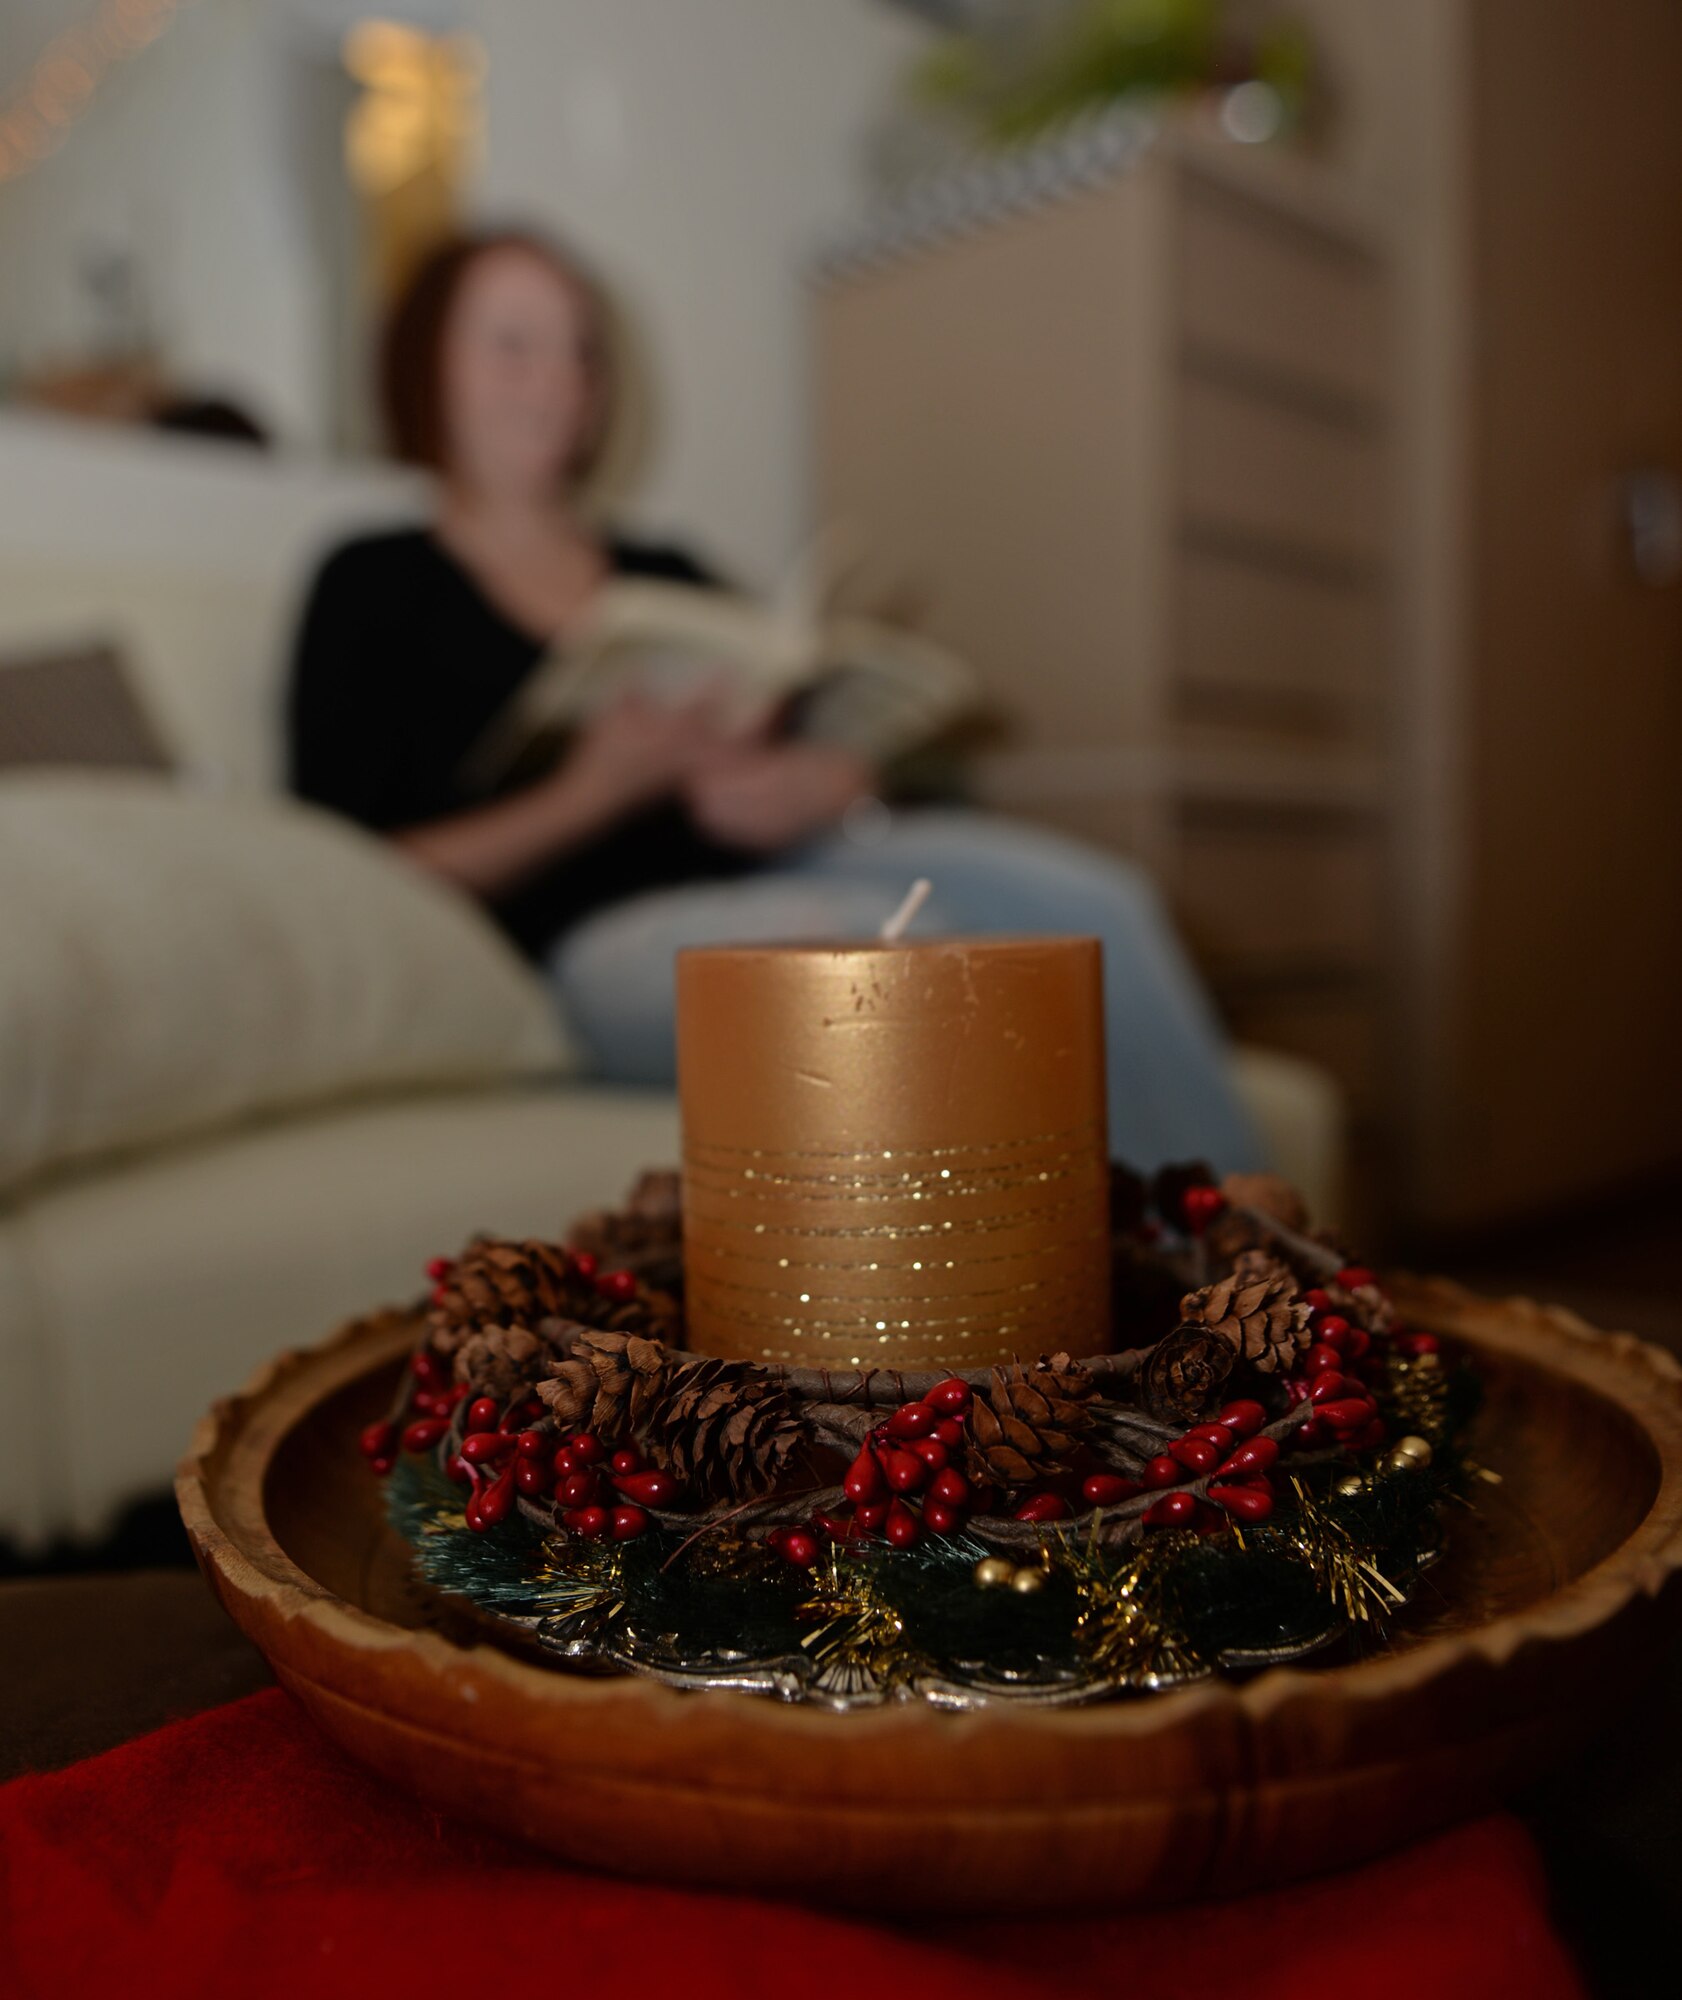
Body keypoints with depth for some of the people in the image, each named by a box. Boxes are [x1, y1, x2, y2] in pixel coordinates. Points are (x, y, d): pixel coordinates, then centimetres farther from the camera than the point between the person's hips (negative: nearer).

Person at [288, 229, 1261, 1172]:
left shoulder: (668, 576, 26)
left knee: (1092, 901, -23)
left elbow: (842, 746, 18)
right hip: (593, 940, -5)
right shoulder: (376, 587, 11)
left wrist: (824, 781, -7)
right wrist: (600, 788, -11)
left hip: (782, 869, 5)